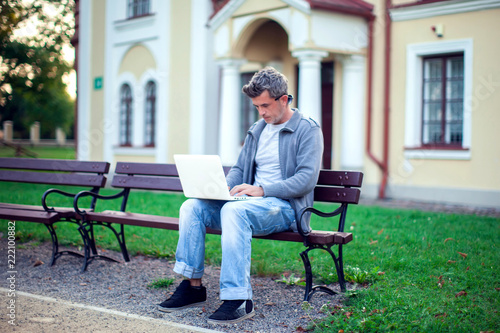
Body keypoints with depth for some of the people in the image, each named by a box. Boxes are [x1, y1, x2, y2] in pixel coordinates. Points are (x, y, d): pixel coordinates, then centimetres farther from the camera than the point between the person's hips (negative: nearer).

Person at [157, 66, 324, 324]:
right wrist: (223, 187, -1)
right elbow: (239, 169, 22)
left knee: (234, 210, -36)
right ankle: (193, 286, -7)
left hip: (285, 206, -7)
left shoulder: (307, 130, -4)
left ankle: (238, 299, -35)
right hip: (252, 202, 7)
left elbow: (307, 179, -15)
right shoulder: (257, 130, 19)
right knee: (191, 206, -12)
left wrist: (262, 189, -23)